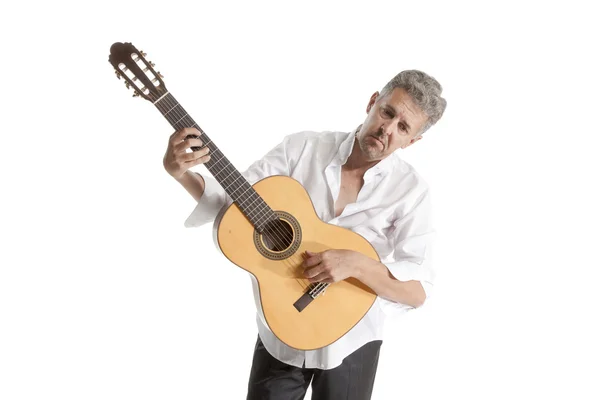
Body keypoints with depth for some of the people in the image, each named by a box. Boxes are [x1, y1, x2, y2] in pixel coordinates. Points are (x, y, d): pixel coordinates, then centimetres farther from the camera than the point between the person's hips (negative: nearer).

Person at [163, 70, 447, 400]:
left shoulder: (411, 191, -13)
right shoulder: (302, 147, -9)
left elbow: (418, 291, -18)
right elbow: (231, 199, -7)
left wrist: (355, 264, -33)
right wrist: (181, 172, -24)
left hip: (349, 344, -1)